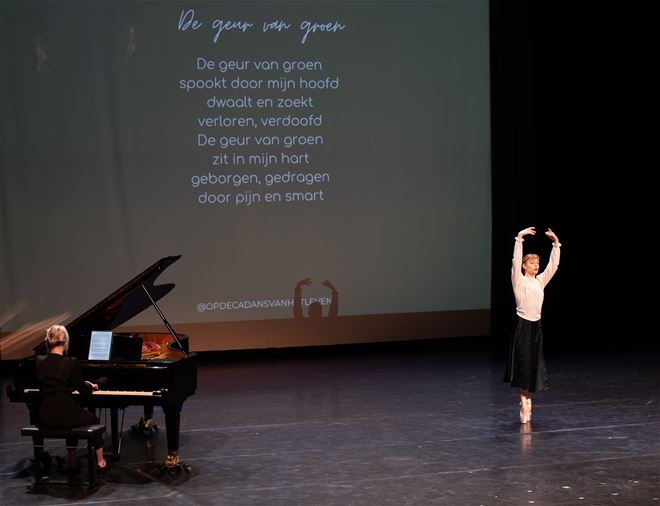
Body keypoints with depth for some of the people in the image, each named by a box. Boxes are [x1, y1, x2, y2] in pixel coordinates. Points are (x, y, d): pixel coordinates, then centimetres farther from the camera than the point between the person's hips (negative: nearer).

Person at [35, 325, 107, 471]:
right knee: (93, 420, 27)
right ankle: (100, 461, 31)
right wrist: (90, 386, 23)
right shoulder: (70, 363, -11)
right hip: (64, 414, -4)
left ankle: (72, 462, 35)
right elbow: (84, 390, -2)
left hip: (45, 417, 5)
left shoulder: (39, 362, 2)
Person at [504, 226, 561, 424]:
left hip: (536, 325, 6)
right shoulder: (519, 280, -4)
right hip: (523, 324, -6)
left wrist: (555, 243, 3)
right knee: (523, 363, -3)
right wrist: (519, 238, -22)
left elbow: (553, 265, 8)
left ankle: (527, 401, 16)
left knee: (534, 364, 8)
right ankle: (524, 403, 6)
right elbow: (516, 261, -16)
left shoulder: (540, 280, 11)